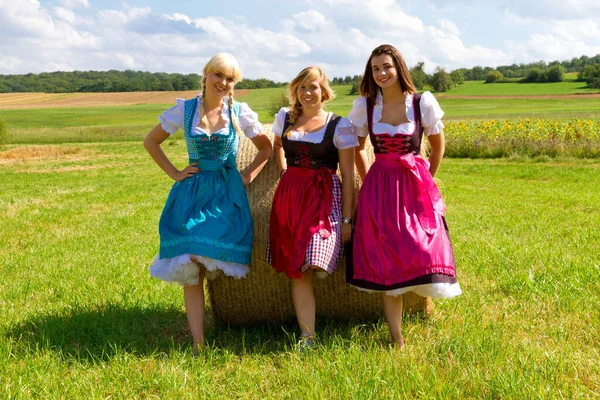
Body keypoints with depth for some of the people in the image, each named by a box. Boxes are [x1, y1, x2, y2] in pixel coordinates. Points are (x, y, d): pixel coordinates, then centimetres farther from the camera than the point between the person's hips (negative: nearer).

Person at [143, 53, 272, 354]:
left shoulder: (240, 112, 1)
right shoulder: (184, 109, 0)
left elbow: (266, 147, 14)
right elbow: (151, 142, 10)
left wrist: (249, 175, 2)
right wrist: (174, 173, 2)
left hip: (227, 193, 0)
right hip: (192, 193, 0)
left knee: (219, 258, -9)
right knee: (190, 268, -6)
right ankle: (197, 344, -2)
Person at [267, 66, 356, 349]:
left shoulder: (339, 125, -2)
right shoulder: (284, 117, 10)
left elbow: (348, 174, -2)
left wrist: (347, 218, -5)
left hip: (325, 196, -3)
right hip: (289, 194, 4)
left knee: (315, 264, -25)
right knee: (297, 272, 1)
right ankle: (307, 337, 6)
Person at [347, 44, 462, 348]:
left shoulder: (423, 103, -4)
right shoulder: (364, 106, 1)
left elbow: (438, 146, 10)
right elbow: (357, 148, 14)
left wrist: (425, 181, 12)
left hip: (416, 186, -1)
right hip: (378, 187, 1)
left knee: (421, 251, -8)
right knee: (386, 261, -3)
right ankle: (397, 341, 2)